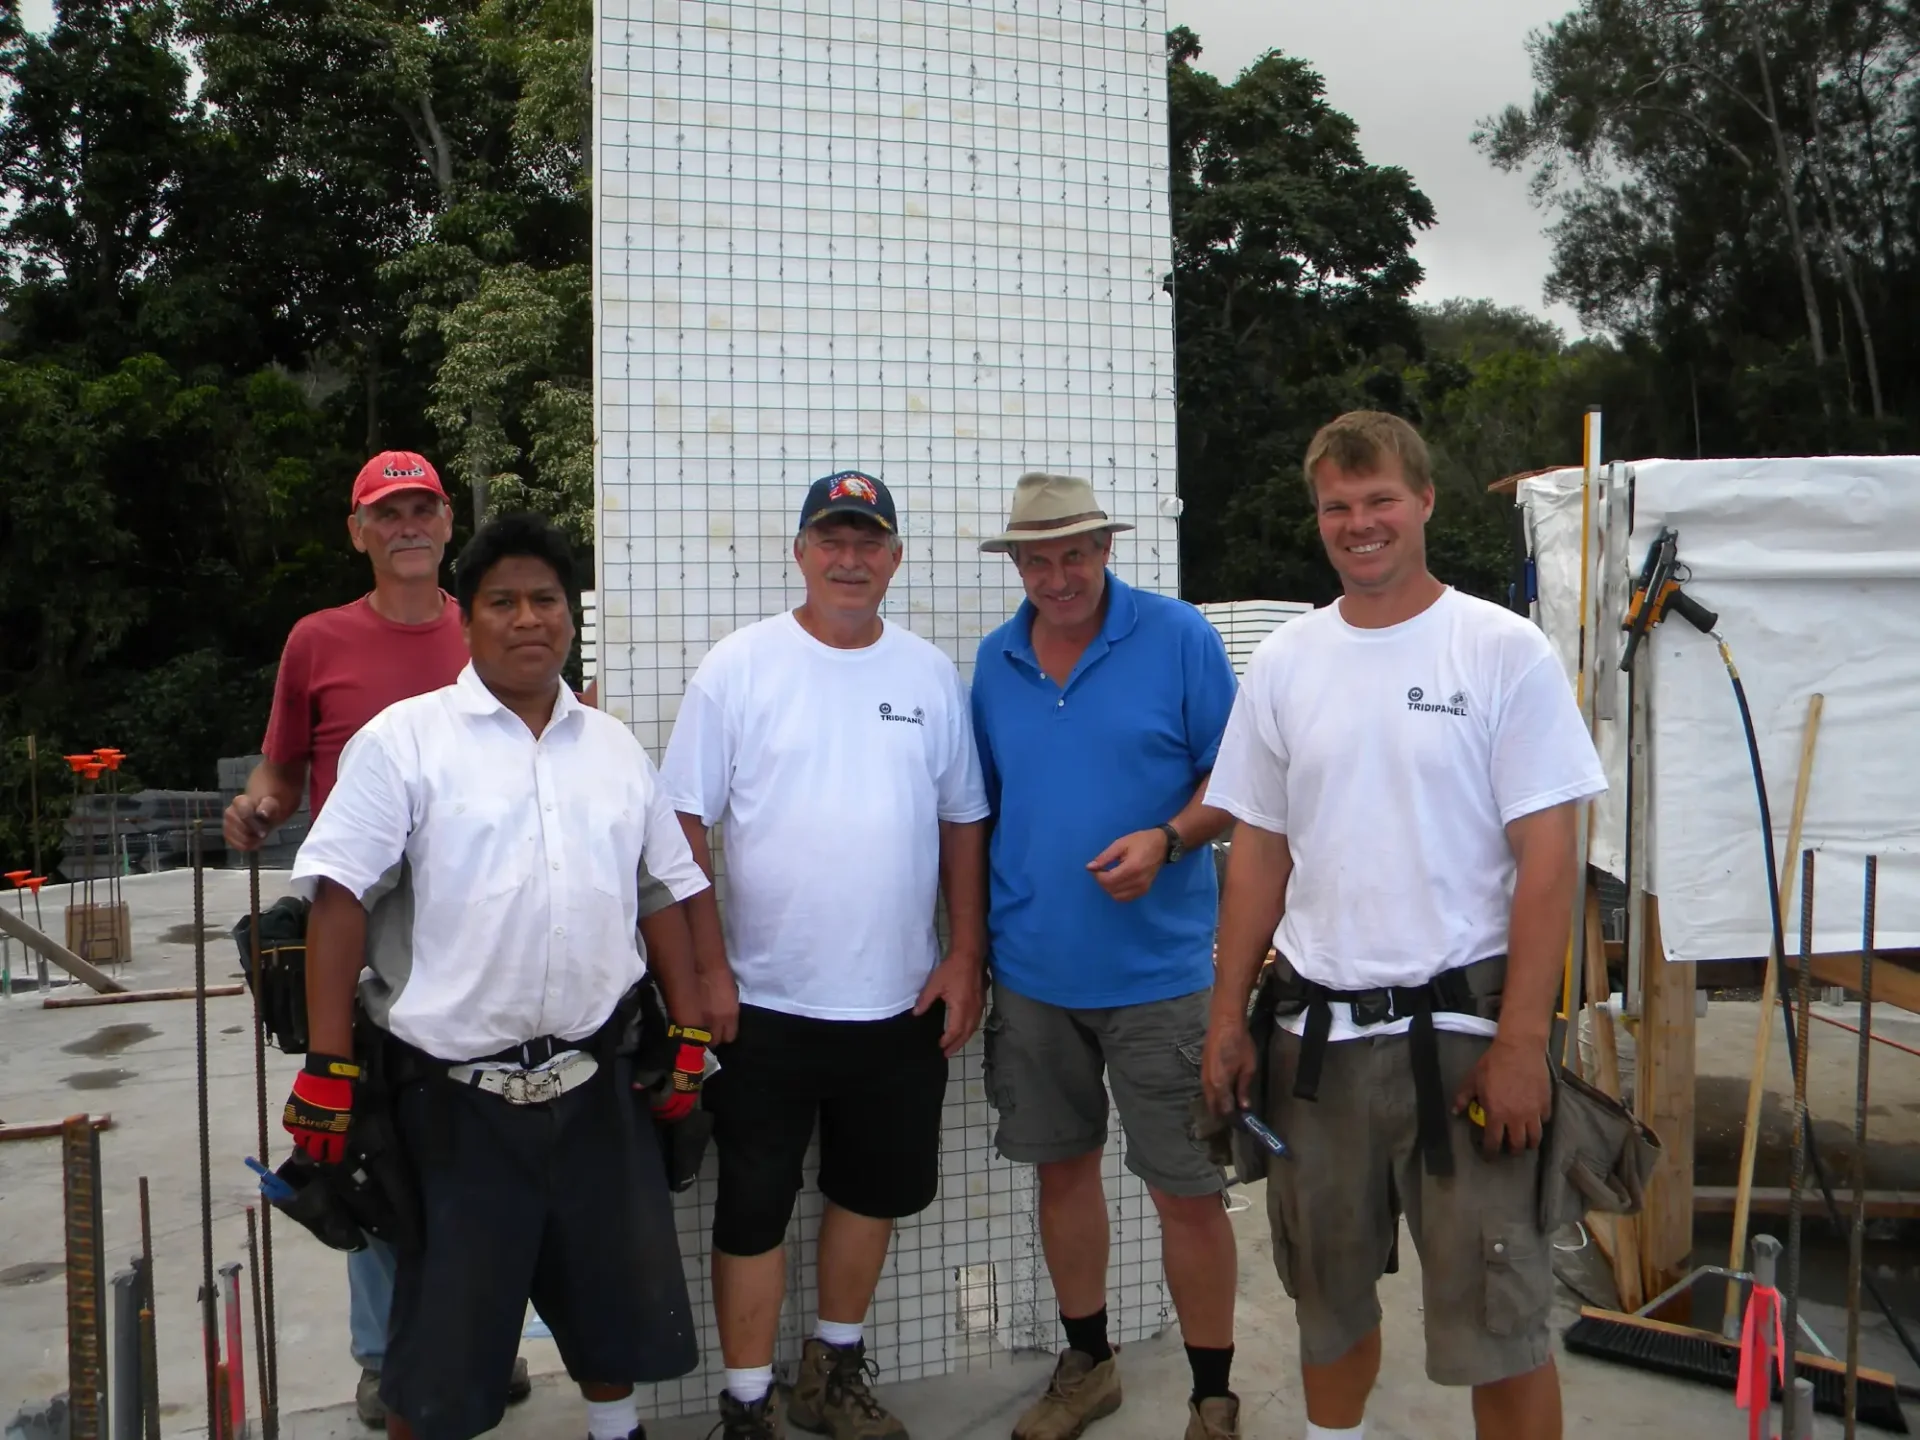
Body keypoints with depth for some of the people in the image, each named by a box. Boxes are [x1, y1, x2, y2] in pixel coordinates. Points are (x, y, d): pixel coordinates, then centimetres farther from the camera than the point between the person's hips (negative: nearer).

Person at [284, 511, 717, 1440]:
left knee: (618, 1298, 20)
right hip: (454, 1092, -4)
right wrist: (329, 1068, -13)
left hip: (596, 1082, 5)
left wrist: (688, 1034, 6)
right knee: (444, 1331, 10)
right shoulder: (403, 739, -7)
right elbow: (339, 899, -10)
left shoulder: (616, 747, 8)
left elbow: (666, 892, 11)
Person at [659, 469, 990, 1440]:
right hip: (765, 1001, -3)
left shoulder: (931, 674, 4)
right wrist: (703, 967, -11)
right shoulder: (739, 666, -6)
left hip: (901, 1001, 4)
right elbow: (684, 824, -7)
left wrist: (965, 956, 4)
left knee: (872, 1189, 18)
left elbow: (962, 822, 9)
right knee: (754, 1206, 8)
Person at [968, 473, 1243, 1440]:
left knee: (1186, 1188, 2)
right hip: (1031, 968, 4)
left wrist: (1167, 839, -22)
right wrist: (971, 945, 10)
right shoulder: (995, 660, 6)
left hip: (1155, 968, -4)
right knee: (1062, 1164, 17)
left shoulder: (1178, 637, -7)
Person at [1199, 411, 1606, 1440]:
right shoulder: (1282, 663, 5)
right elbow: (1258, 854, 9)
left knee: (1495, 1323, 3)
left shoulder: (1503, 651, -6)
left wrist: (1521, 1042, -13)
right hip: (1315, 1030, 4)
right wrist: (1228, 1018, 7)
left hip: (1459, 1026, -4)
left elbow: (1547, 856, -9)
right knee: (1328, 1294, 20)